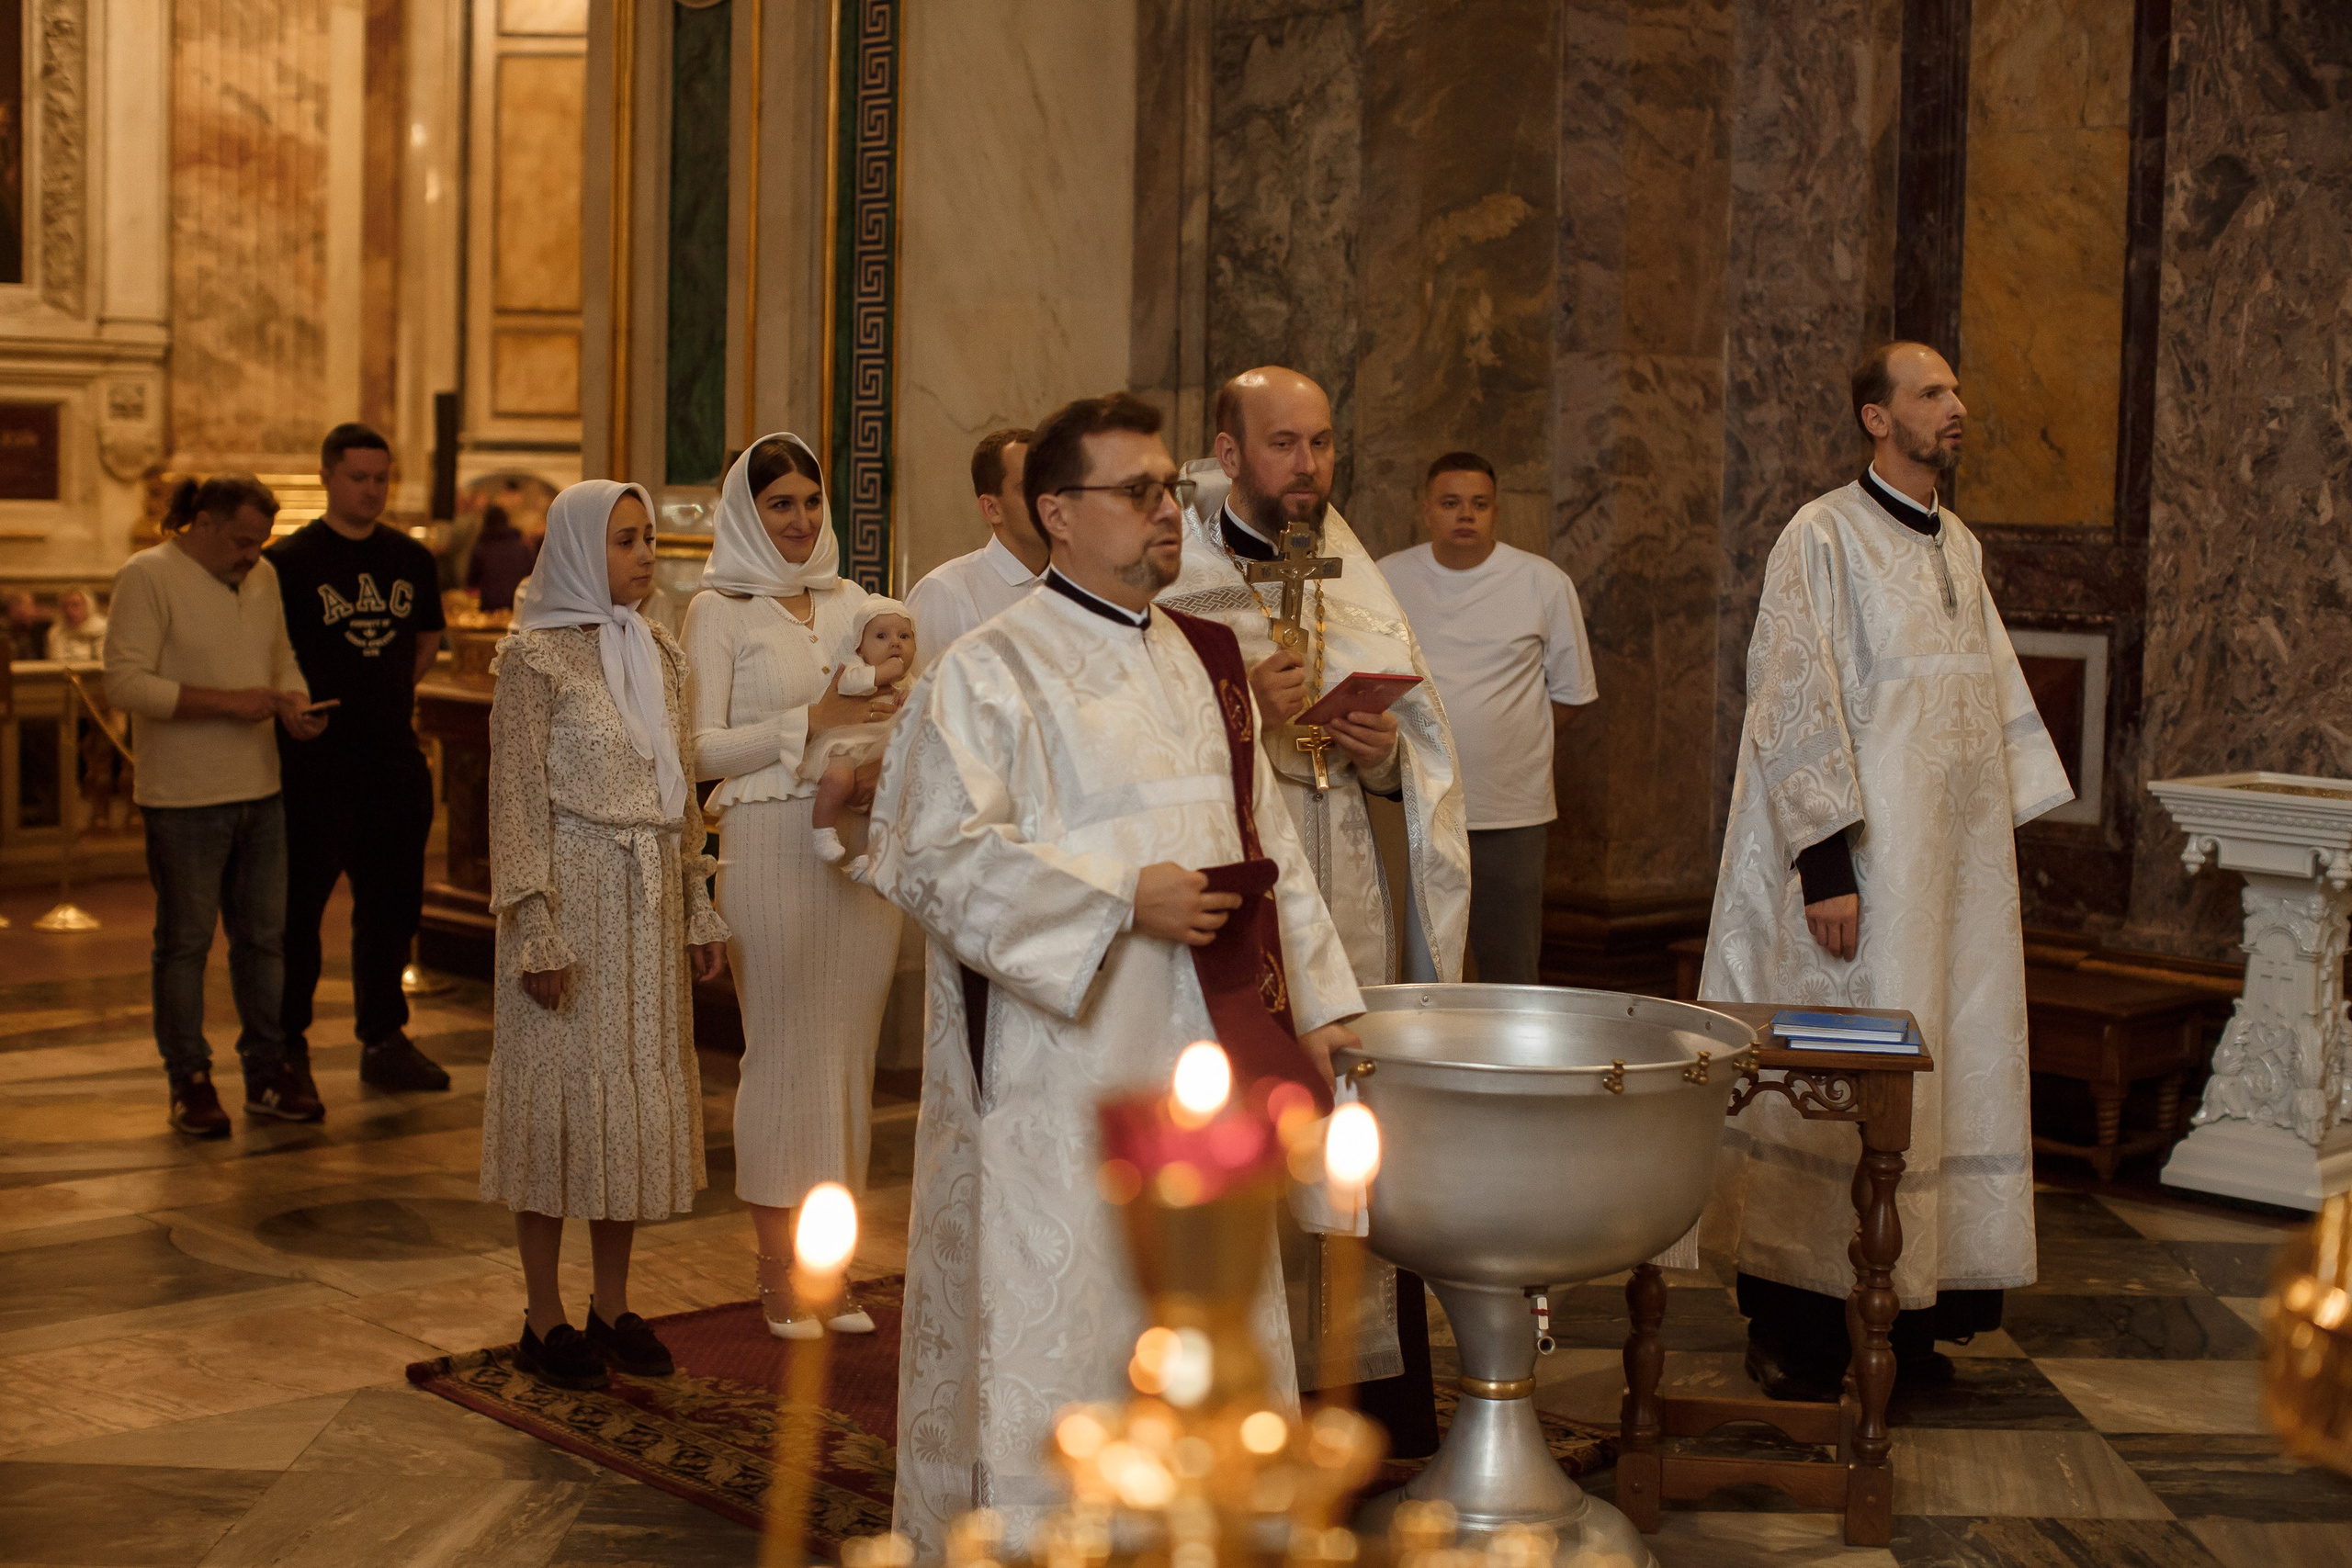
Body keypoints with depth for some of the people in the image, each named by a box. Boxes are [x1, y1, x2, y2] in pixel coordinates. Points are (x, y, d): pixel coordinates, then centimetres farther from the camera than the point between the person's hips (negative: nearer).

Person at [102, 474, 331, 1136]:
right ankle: (189, 1082, 13)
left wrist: (295, 704, -1)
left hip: (260, 789, 7)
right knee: (184, 942, 3)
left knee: (264, 934, 11)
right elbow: (125, 683, -18)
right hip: (183, 797, -6)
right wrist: (229, 702, -21)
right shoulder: (146, 577, -10)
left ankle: (267, 1071, 21)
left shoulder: (262, 577, 11)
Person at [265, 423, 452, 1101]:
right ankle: (286, 1046, 10)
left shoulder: (412, 559, 9)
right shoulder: (289, 560, -6)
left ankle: (383, 1038, 21)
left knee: (393, 904, 10)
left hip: (397, 761, 5)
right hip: (314, 763, -5)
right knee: (299, 905, 0)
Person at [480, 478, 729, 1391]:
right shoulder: (535, 657, -8)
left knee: (640, 1091, 9)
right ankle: (543, 1319, 10)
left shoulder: (660, 654, 11)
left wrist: (699, 908, 13)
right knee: (562, 1089, 0)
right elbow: (519, 800, -11)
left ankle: (612, 1306, 20)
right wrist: (538, 930, -15)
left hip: (649, 902, 6)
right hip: (574, 894, -6)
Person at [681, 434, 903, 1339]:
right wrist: (808, 723, -14)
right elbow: (702, 750, -7)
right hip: (770, 848, -5)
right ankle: (778, 1272, 8)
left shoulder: (849, 601, 14)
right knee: (783, 1049, -1)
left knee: (849, 1049, 7)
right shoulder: (719, 611, 0)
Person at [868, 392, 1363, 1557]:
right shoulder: (990, 670, -7)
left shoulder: (1204, 662, 14)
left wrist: (1319, 1002, 10)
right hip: (1057, 1077, -6)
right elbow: (933, 853, -17)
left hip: (1196, 1061, 7)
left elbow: (1267, 841, 17)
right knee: (1051, 1321, -1)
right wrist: (1123, 897, -19)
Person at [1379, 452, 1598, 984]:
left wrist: (1508, 739, 1)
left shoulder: (1545, 584, 4)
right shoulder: (1388, 580, 7)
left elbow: (1569, 697, 9)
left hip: (1510, 812, -1)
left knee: (1511, 978, 1)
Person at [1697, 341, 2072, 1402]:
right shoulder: (1823, 538, -9)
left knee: (1942, 1068, 8)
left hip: (1955, 866, 8)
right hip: (1859, 862, -7)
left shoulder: (1960, 549, 15)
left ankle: (1900, 1313, 17)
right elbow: (1794, 705, -14)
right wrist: (1825, 863, -20)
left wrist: (2004, 836, 14)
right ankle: (1792, 1327, 5)